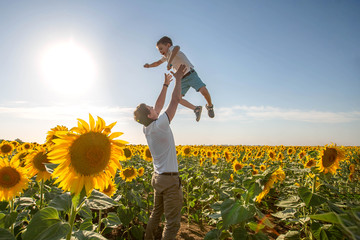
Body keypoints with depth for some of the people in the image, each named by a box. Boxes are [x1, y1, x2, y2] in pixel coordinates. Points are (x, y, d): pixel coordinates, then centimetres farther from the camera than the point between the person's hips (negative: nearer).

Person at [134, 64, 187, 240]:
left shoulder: (146, 129, 3)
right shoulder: (160, 125, -18)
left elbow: (158, 106, 15)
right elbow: (176, 99, -13)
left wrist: (165, 84, 20)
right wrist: (178, 78, -1)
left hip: (157, 177, 9)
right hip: (170, 179, -8)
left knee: (156, 213, 22)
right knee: (173, 221, -1)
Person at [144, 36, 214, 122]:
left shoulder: (171, 49, -14)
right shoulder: (167, 56, 12)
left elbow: (177, 48, -41)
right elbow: (158, 62, 26)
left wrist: (169, 62, -47)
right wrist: (149, 65, 7)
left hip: (191, 75, -8)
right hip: (182, 80, 8)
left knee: (204, 91, -26)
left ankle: (209, 106, 4)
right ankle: (196, 108, 9)